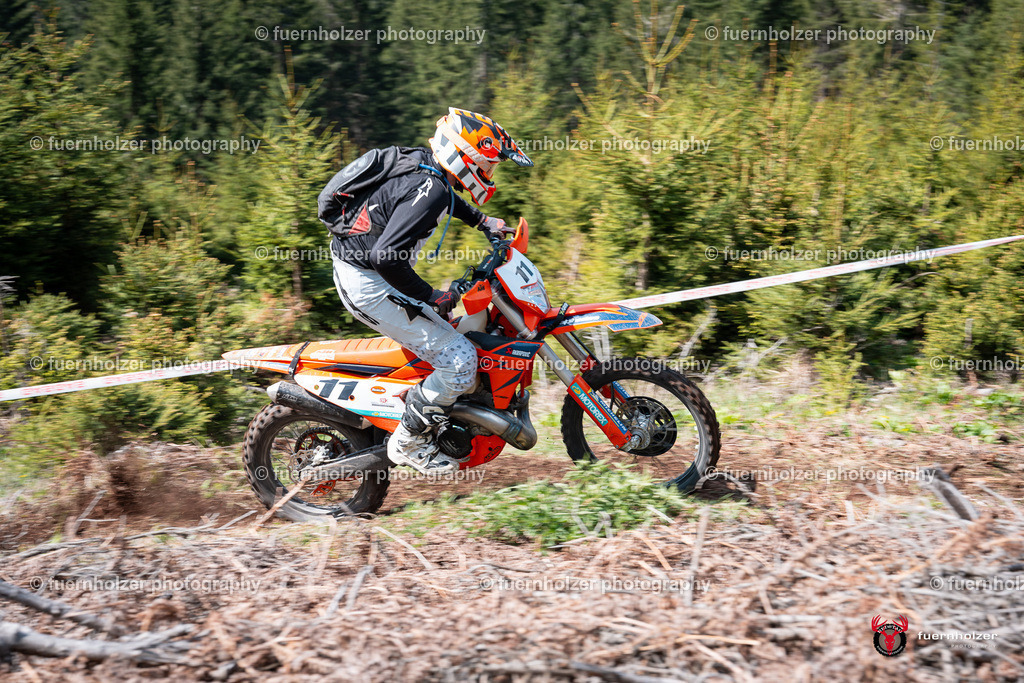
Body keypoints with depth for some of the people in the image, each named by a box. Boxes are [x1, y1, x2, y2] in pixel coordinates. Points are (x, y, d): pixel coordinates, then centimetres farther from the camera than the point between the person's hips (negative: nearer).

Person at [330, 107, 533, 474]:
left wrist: (482, 220, 25)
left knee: (444, 332, 29)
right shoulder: (430, 191, -24)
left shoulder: (420, 163, 6)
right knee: (459, 361, -12)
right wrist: (431, 297, -22)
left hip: (356, 270, 11)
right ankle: (407, 442, 2)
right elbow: (385, 257, -33)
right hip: (370, 285, -10)